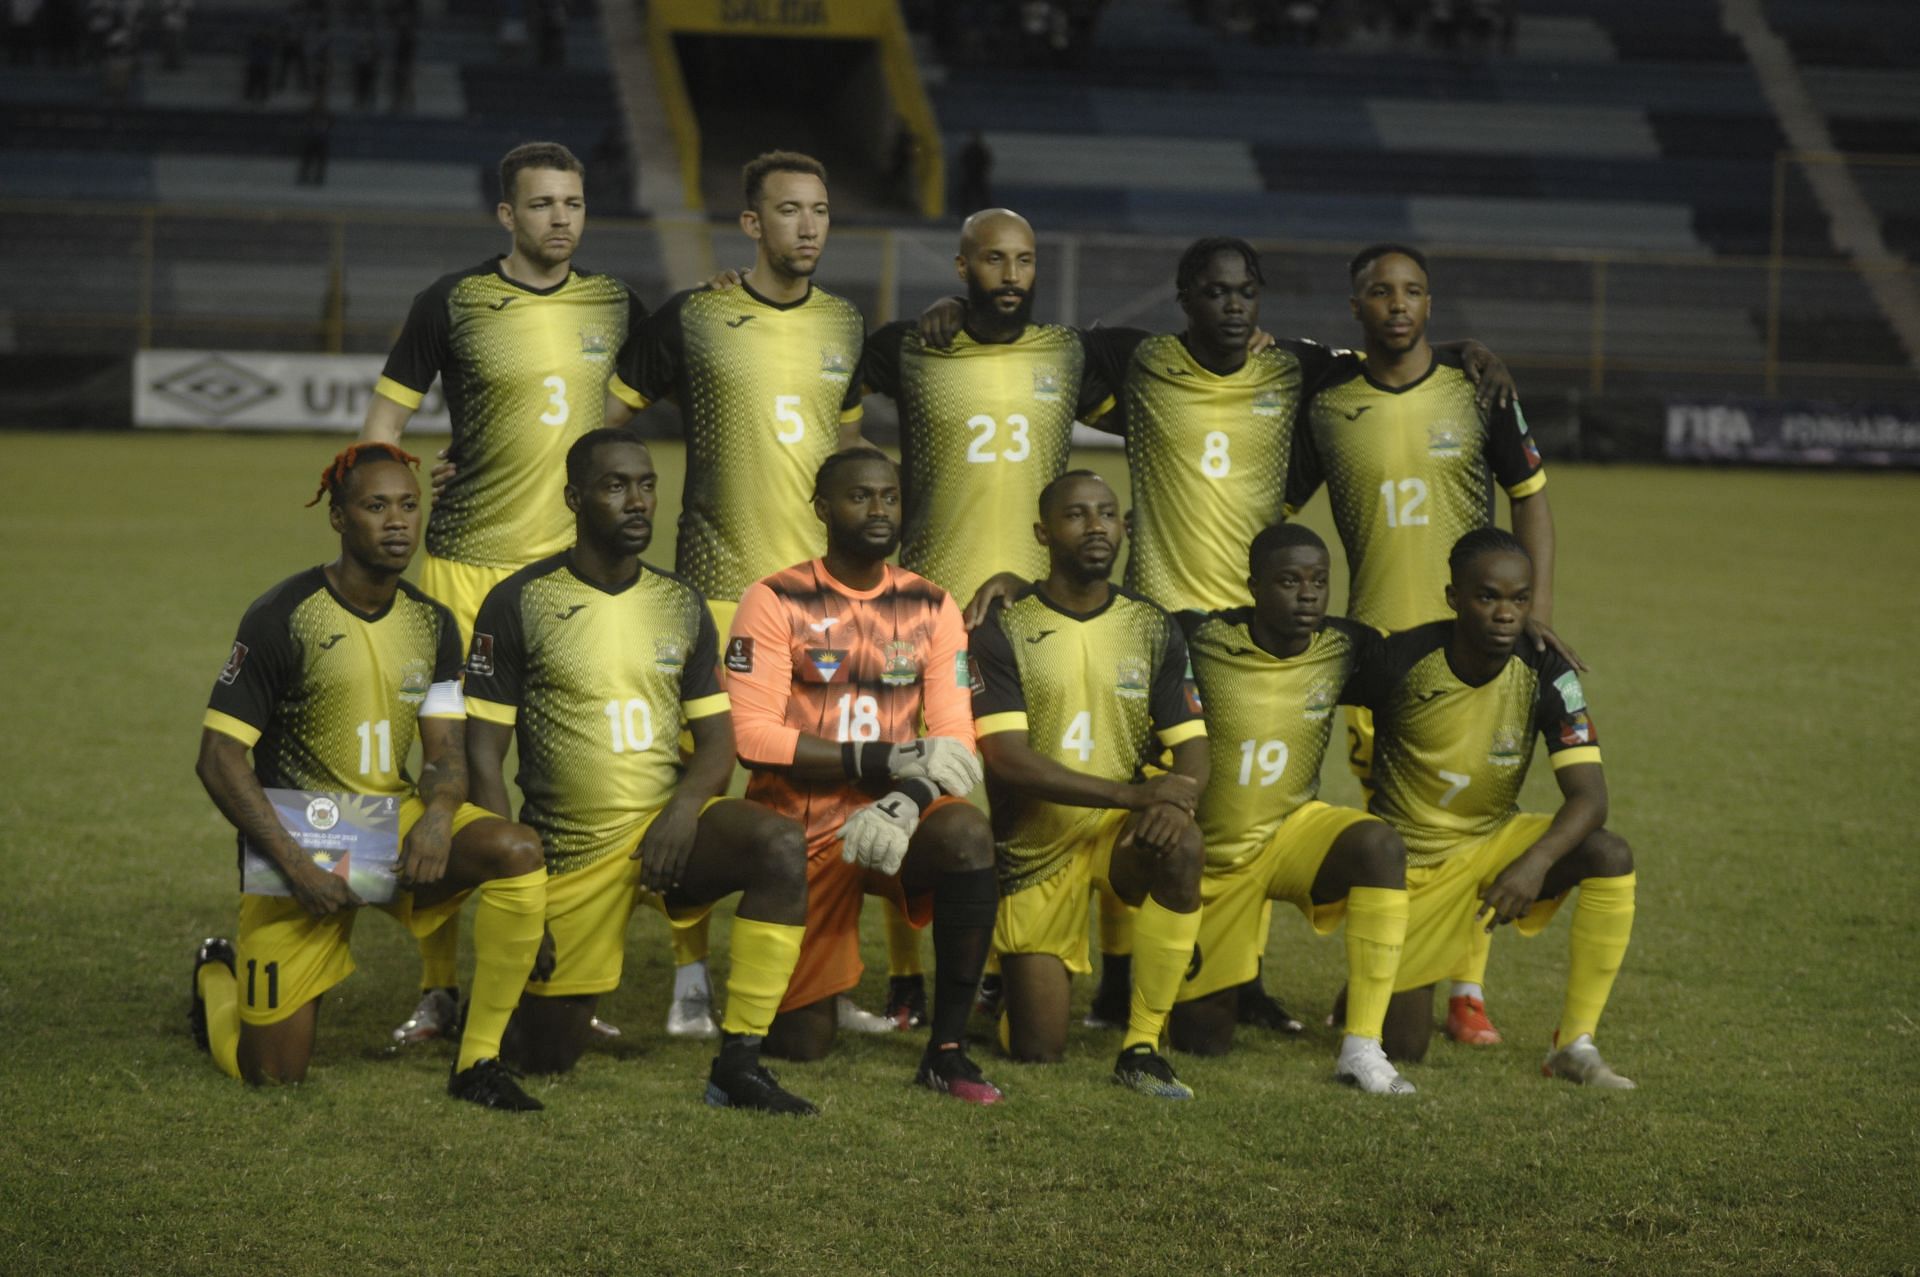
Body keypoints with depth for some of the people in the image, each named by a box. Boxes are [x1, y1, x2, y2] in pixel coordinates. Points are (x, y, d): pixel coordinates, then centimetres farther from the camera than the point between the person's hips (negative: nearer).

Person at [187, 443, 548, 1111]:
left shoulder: (432, 624, 4)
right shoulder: (282, 618, -13)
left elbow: (447, 753, 3)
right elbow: (218, 756, -14)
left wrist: (438, 815, -21)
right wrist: (295, 864, -21)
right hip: (298, 840, -4)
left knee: (516, 851, -27)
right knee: (272, 1073, -5)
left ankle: (478, 1062, -16)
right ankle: (219, 977, 32)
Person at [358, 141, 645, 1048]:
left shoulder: (614, 306, 9)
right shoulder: (453, 303, -1)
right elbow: (384, 421, 2)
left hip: (576, 565, 3)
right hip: (466, 560, -3)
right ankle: (437, 989, 4)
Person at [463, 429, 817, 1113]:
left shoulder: (682, 606, 8)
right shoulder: (518, 604, -4)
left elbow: (716, 741, 9)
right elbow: (484, 755, -5)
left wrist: (685, 807, -14)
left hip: (668, 824, 3)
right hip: (569, 846, -3)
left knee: (782, 845, -29)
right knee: (545, 1055, -1)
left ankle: (739, 1063, -24)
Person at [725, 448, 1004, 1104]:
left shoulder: (931, 607, 5)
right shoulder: (776, 602, -5)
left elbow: (955, 741, -1)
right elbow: (752, 736, -15)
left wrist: (906, 802, -23)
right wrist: (886, 759, -21)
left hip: (890, 824, 2)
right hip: (800, 832, -2)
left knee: (967, 832, -34)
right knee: (800, 1043, -6)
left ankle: (947, 1049, -23)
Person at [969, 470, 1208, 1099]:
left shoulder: (1152, 629, 4)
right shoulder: (1003, 630, -8)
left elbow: (1191, 749, 2)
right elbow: (1008, 760, -18)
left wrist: (1174, 803, -24)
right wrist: (1135, 793, -27)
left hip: (1119, 830, 2)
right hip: (1034, 848, -2)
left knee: (1180, 847, -35)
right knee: (1037, 1051, -2)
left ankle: (1142, 1047, -22)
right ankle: (1010, 972, 37)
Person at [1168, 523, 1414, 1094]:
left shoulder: (1345, 648, -11)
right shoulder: (1201, 639, -19)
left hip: (1292, 831, 1)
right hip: (1209, 855, -1)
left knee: (1379, 844, -34)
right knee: (1202, 1041, 5)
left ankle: (1362, 1050, -30)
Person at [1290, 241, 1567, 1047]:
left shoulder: (1477, 390, 0)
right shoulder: (1326, 401, 3)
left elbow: (1529, 496, 7)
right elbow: (1281, 504, 14)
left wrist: (1537, 607, -3)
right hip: (1373, 633, 1)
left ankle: (1468, 989, 4)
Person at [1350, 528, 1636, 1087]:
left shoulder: (1547, 674, -17)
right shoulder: (1402, 660, -21)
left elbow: (1589, 797, -22)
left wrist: (1536, 862, -41)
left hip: (1492, 844, 2)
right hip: (1408, 863, -2)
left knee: (1611, 856, -28)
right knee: (1401, 1048, -2)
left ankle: (1576, 1045, -16)